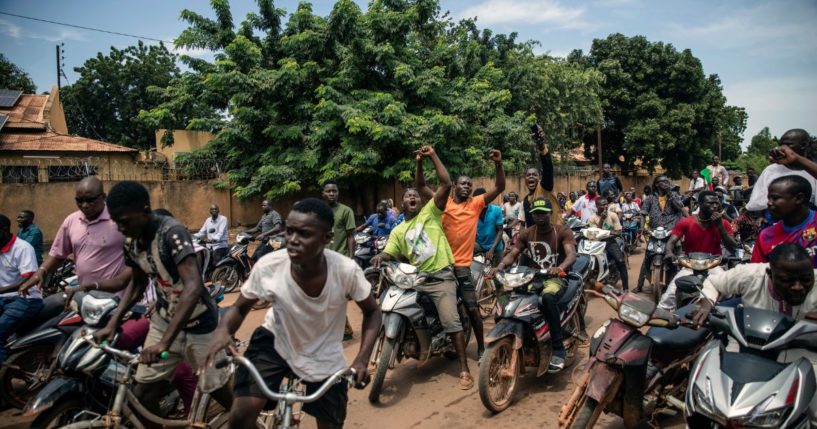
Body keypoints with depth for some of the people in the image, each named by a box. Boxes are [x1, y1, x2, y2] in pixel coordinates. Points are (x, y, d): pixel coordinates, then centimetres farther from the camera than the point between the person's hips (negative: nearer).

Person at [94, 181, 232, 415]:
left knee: (217, 389, 7)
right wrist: (112, 323, 1)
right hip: (163, 319, 6)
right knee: (143, 392, 3)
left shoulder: (172, 233, -27)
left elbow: (193, 288, -38)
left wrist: (164, 342, -43)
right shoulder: (131, 242, -4)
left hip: (198, 323, -6)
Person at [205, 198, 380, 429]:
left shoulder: (346, 270, -29)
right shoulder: (268, 267, -27)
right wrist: (222, 330, -32)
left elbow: (372, 312, -11)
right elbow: (240, 307, -9)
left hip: (325, 358, 0)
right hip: (275, 341, 0)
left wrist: (361, 360, -23)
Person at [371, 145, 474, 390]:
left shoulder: (430, 212, 5)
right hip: (414, 279, 5)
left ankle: (464, 369, -7)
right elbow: (389, 253, 6)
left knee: (451, 321, -16)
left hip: (441, 277, -5)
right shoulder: (398, 231, 18)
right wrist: (379, 257, -19)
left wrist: (433, 156, -8)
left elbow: (446, 185, -6)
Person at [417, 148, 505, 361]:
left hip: (462, 264, -1)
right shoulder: (443, 202, 3)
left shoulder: (476, 203, 5)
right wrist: (420, 162, -16)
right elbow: (421, 186, -2)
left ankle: (481, 347, 14)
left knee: (472, 308, 0)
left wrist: (498, 164, -15)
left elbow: (499, 187, -1)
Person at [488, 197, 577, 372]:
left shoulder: (563, 231, -4)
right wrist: (499, 267, -23)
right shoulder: (526, 233, 8)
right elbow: (512, 254, 0)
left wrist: (560, 267, -43)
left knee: (548, 297, -39)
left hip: (556, 278, -4)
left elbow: (572, 255, -19)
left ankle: (558, 349, -29)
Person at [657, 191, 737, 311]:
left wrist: (720, 226, -15)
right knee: (670, 295, -20)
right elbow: (671, 242, -9)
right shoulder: (685, 223, -3)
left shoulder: (724, 223, 1)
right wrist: (669, 253, -34)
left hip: (713, 267, 2)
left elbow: (733, 249, -5)